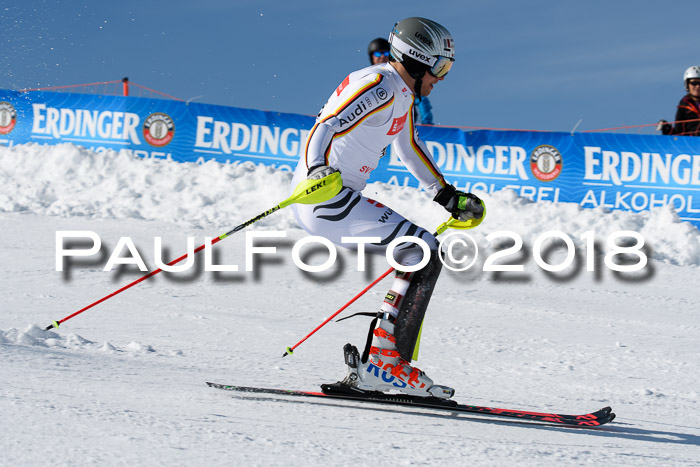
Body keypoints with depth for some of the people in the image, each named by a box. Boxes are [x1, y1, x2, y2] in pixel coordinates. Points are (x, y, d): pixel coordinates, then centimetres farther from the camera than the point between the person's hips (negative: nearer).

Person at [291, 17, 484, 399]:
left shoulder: (402, 96, 18)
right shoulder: (379, 86, -14)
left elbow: (411, 150, 33)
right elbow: (326, 127, -26)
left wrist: (448, 197, 34)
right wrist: (318, 170, -43)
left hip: (341, 201, 10)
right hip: (325, 198, -10)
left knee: (420, 254, 11)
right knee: (425, 253, -15)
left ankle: (369, 370, 5)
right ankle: (383, 363, -17)